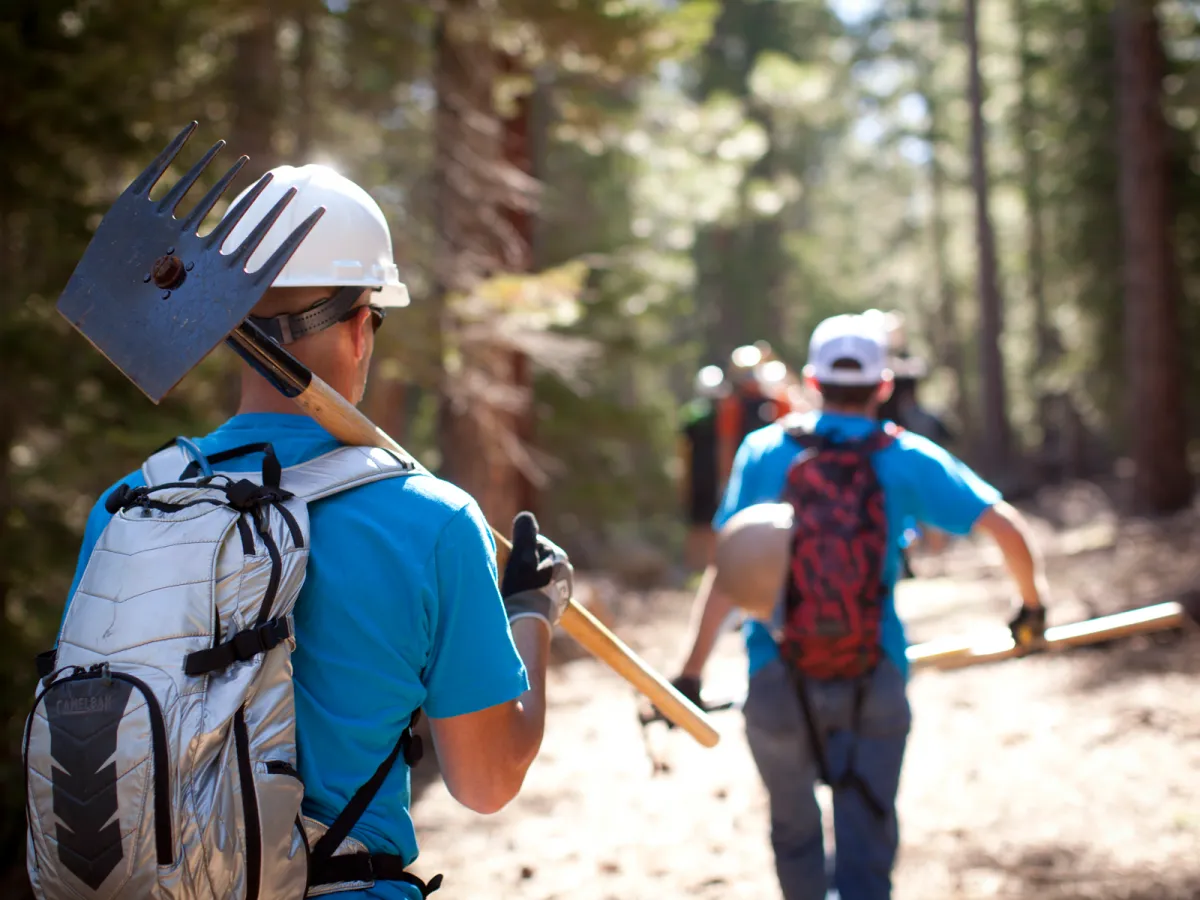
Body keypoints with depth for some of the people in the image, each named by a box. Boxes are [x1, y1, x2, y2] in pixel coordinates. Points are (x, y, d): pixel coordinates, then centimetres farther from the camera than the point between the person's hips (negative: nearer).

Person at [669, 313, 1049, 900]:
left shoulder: (764, 450, 1)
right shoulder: (907, 460, -1)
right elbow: (1005, 527, -3)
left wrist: (692, 671, -3)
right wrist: (1033, 603, 15)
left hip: (778, 681, 1)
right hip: (874, 682, -1)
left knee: (794, 830, 22)